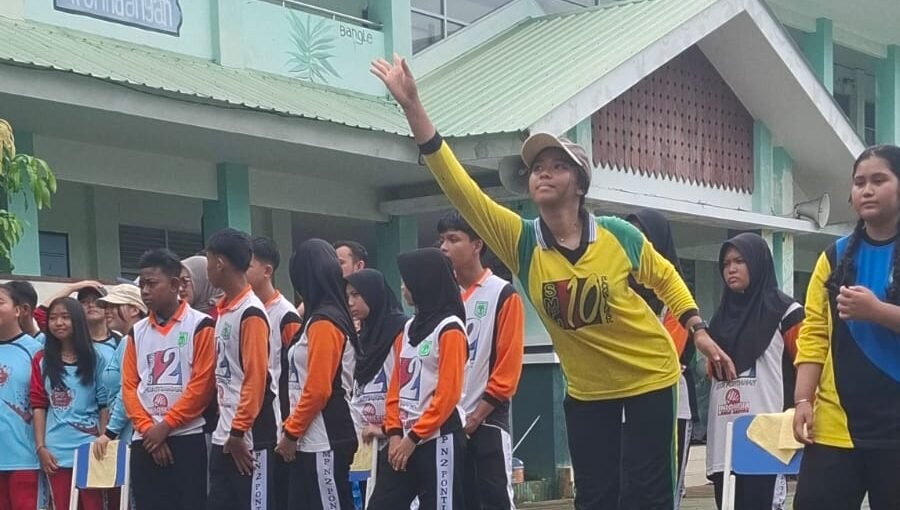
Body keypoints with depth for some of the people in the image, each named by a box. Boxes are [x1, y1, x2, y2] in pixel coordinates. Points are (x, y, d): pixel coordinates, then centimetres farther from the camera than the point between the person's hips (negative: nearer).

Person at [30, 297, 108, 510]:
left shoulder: (94, 359, 3)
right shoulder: (42, 361, 7)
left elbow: (104, 404, 3)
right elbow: (38, 406, 4)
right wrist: (40, 447, -2)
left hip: (89, 447, -2)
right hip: (56, 451, 2)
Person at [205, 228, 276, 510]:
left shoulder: (251, 313, -13)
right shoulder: (224, 311, 14)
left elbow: (256, 378, -18)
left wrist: (238, 431, -18)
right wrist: (226, 429, 13)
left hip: (247, 439, -9)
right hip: (223, 437, 9)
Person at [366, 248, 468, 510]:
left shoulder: (450, 329, -10)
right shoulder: (410, 327, 14)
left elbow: (448, 395, -16)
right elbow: (396, 386, 13)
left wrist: (413, 438, -15)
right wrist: (394, 433, 1)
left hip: (438, 440, -8)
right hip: (404, 440, 8)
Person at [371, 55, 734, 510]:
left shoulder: (619, 236, -15)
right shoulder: (521, 243, -12)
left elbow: (665, 278, 6)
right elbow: (458, 185, -22)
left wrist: (698, 330, -3)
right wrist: (412, 107, -30)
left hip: (649, 378, -2)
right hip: (586, 390, 3)